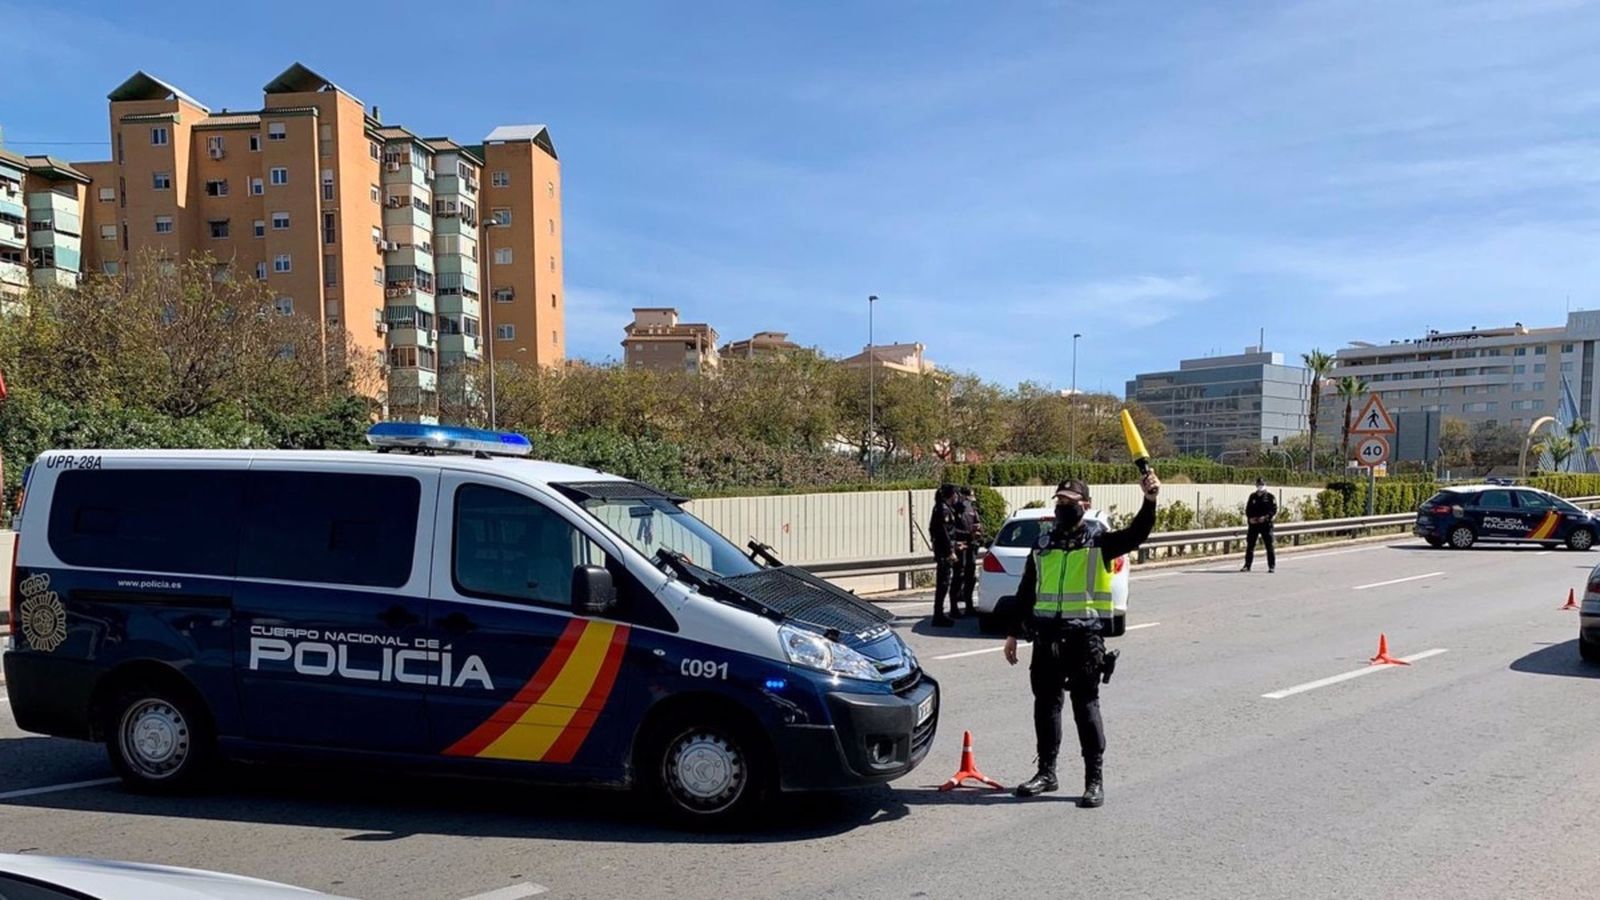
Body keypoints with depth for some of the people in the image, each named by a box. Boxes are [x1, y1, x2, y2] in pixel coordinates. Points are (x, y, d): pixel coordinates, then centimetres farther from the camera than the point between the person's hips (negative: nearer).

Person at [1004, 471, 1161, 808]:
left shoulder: (1099, 540, 0)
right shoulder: (1044, 544, 12)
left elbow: (1136, 535, -19)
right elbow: (1026, 591, 15)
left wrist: (1150, 501, -35)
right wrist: (1014, 633, 13)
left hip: (1085, 635, -4)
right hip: (1047, 635, 5)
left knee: (1086, 705, 0)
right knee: (1045, 703, 11)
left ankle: (1095, 779, 9)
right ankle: (1046, 772, 23)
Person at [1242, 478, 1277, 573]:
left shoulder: (1270, 496, 1)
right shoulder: (1252, 497, 13)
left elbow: (1274, 510, -5)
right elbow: (1248, 509, 14)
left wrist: (1266, 517, -18)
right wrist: (1250, 518, -4)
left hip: (1266, 524, -4)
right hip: (1253, 524, 4)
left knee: (1269, 545, -3)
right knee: (1250, 544, 4)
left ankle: (1272, 566, 3)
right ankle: (1247, 565, 12)